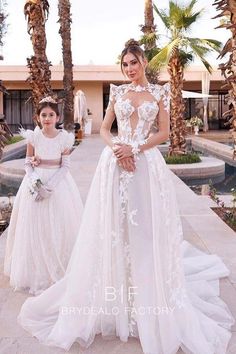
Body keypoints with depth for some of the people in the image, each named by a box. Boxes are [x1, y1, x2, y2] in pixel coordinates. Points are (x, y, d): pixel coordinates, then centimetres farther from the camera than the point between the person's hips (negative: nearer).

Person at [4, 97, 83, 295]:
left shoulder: (64, 138, -5)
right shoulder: (33, 137, -2)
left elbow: (65, 166, -5)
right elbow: (28, 164, 3)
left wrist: (50, 185, -16)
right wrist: (34, 183, -14)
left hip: (58, 183, -1)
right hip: (36, 183, 1)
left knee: (58, 227, 2)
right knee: (35, 228, 4)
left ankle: (58, 271, 19)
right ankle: (37, 273, 19)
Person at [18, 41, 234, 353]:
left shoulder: (159, 92, 7)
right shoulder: (117, 92, 11)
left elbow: (164, 133, 1)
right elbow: (104, 129, 11)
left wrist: (134, 149, -12)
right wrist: (115, 149, -9)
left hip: (147, 164, -1)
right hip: (115, 163, 2)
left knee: (146, 229, 2)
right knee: (114, 228, 4)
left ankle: (149, 302, 19)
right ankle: (114, 298, 19)